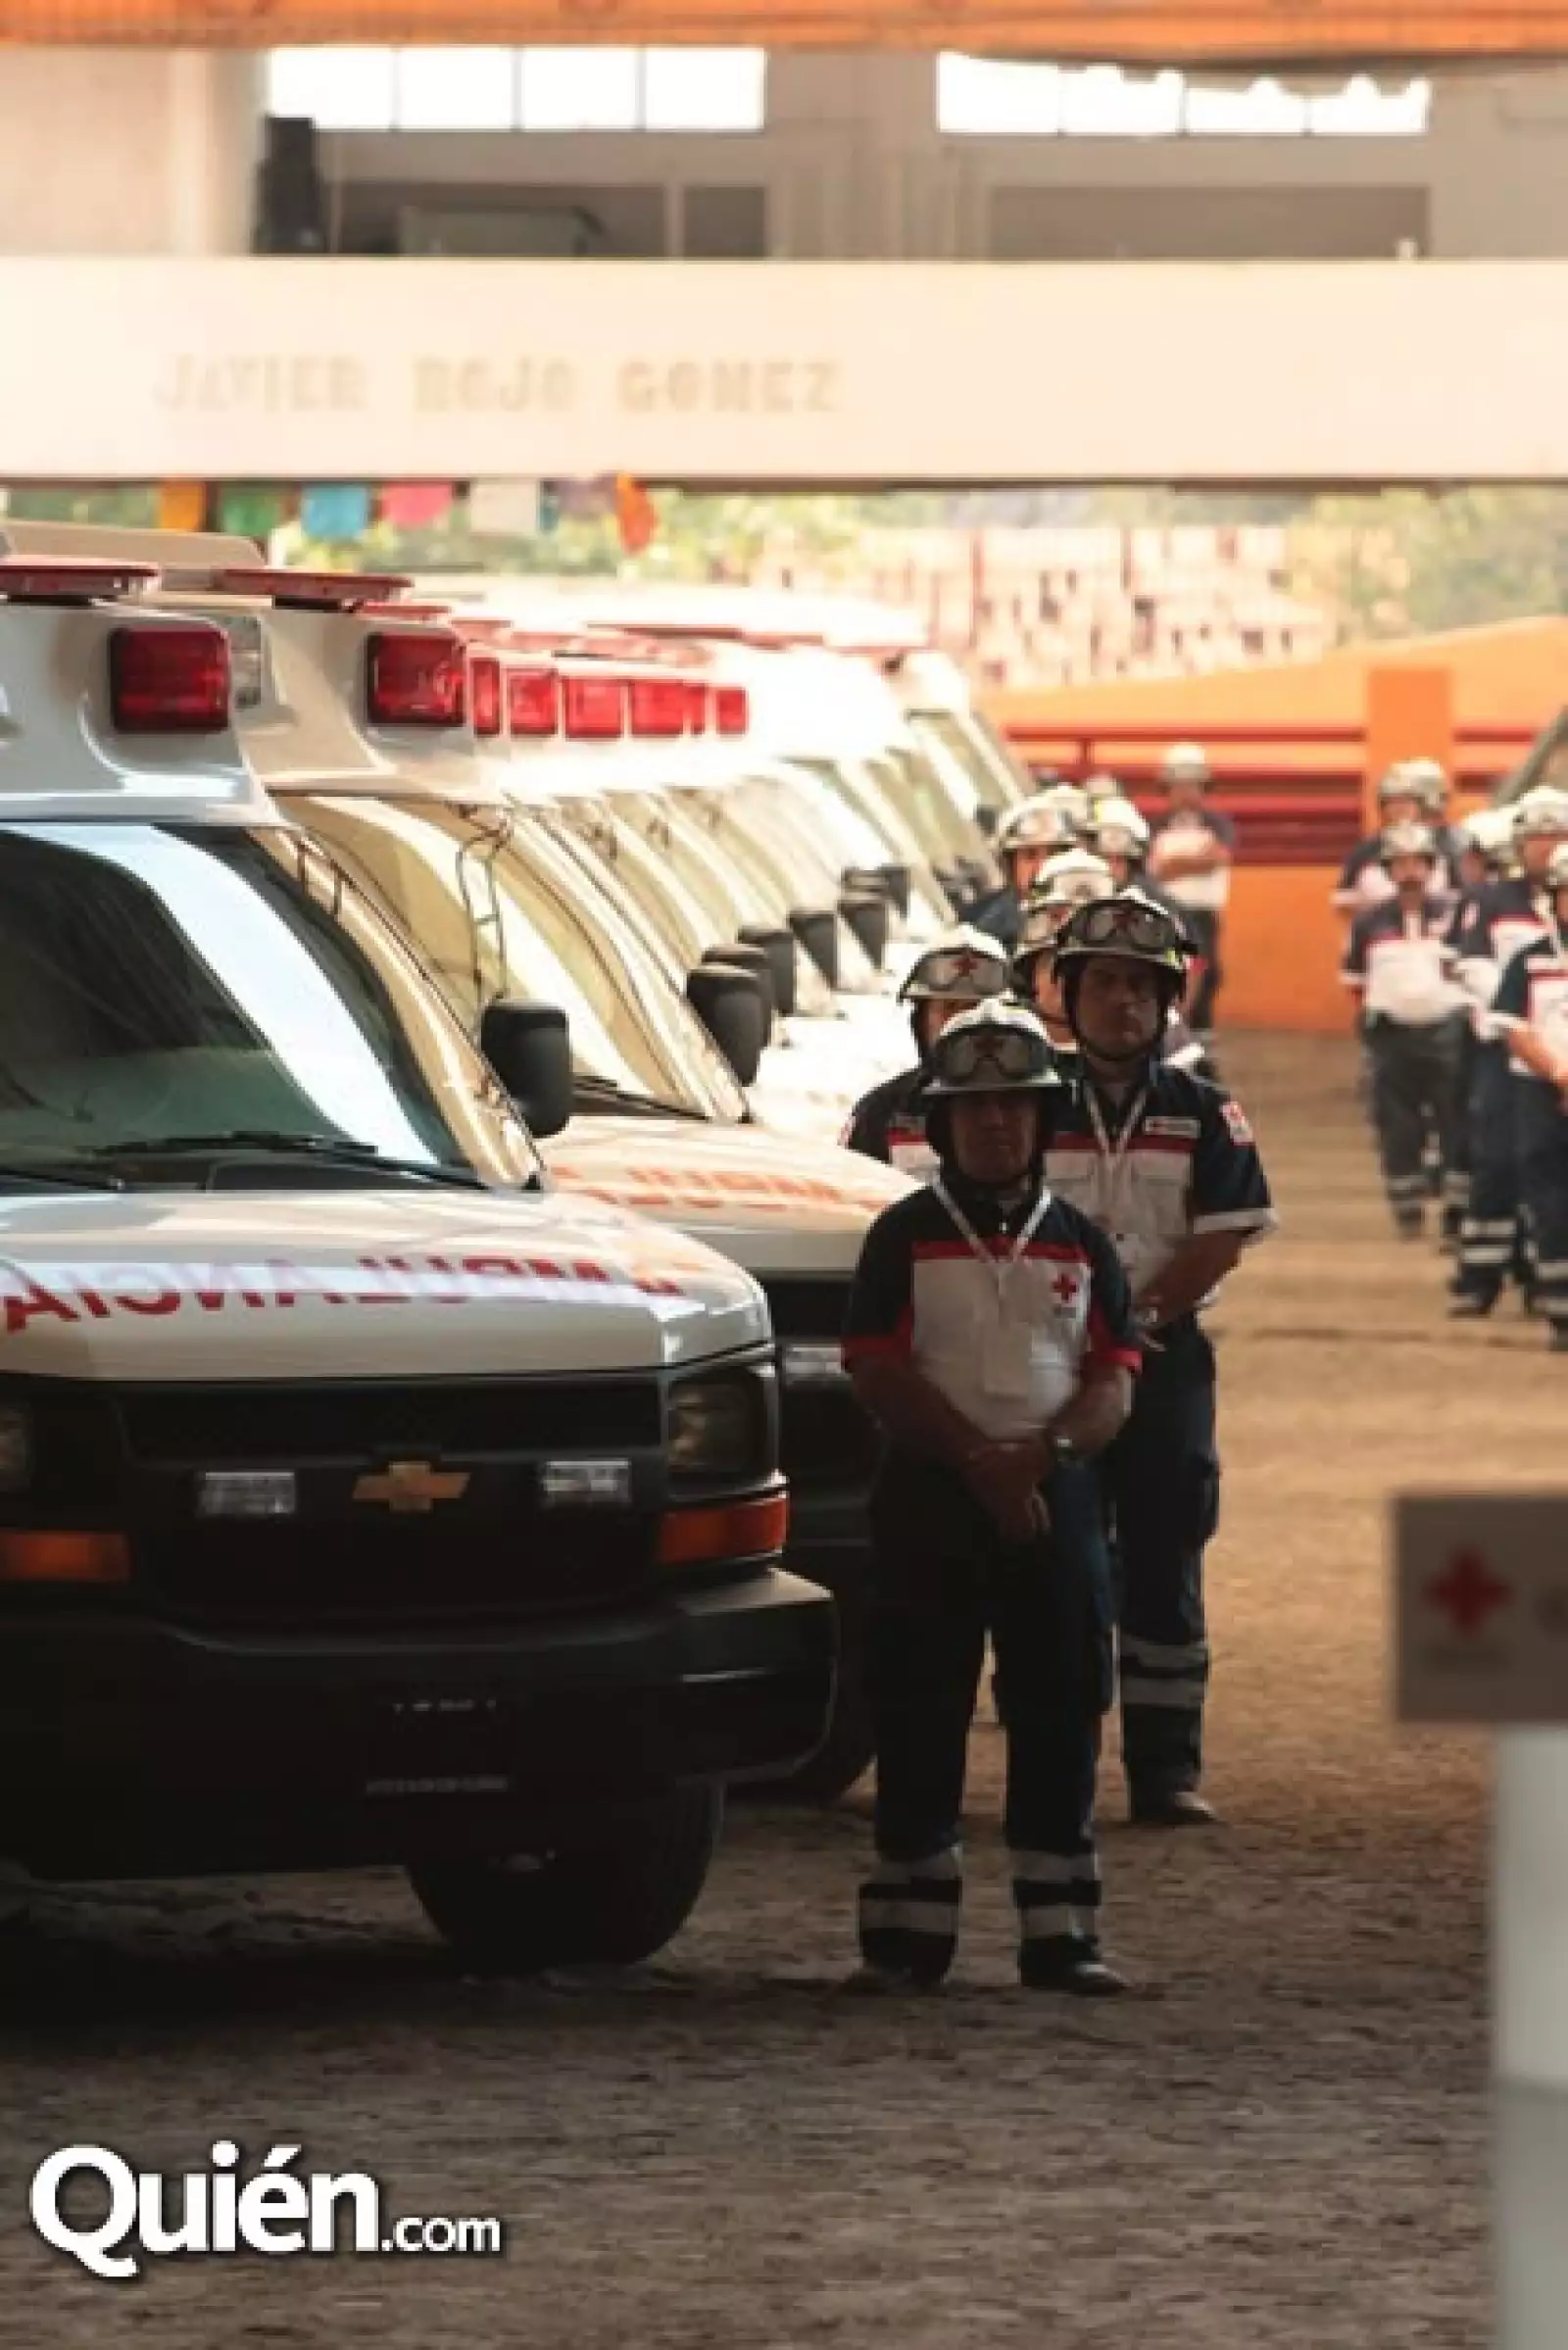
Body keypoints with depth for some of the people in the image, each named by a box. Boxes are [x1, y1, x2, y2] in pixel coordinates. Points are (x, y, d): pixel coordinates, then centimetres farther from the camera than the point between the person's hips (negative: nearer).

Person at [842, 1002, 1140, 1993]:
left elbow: (1115, 1380, 4)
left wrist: (1041, 1452, -15)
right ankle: (911, 1930, 4)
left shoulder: (1079, 1243, 11)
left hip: (1054, 1500, 2)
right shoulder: (905, 1236, 3)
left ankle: (1061, 1935, 3)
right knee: (919, 1715, -2)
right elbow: (881, 1373, -6)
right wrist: (979, 1459, -16)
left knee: (1061, 1712, 0)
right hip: (929, 1501, -2)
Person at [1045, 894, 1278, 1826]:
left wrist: (1139, 1314, -13)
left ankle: (1167, 1769, 4)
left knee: (1165, 1570, 1)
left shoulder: (1203, 1113, 5)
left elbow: (1226, 1238, -3)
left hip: (1167, 1360, 0)